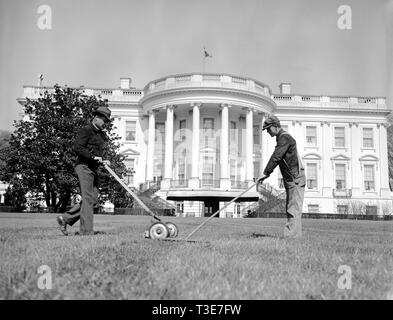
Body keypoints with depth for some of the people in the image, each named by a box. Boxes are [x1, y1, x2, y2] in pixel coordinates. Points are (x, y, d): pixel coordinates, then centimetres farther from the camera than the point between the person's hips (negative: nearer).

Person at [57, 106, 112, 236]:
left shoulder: (100, 134, 21)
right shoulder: (86, 130, -7)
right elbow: (77, 147, -18)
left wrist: (102, 161, 9)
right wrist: (93, 157, -20)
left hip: (93, 169, 9)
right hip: (84, 167, -9)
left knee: (93, 199, 7)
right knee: (88, 199, -10)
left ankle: (65, 219, 16)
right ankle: (86, 231, -6)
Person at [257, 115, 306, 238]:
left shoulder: (285, 138, -13)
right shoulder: (282, 138, 19)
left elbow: (276, 157, -20)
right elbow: (277, 158, 26)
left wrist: (265, 173, -17)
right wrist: (267, 173, 24)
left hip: (296, 179, -10)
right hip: (290, 180, 10)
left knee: (294, 209, -11)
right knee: (290, 209, 10)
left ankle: (292, 236, -12)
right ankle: (295, 235, 13)